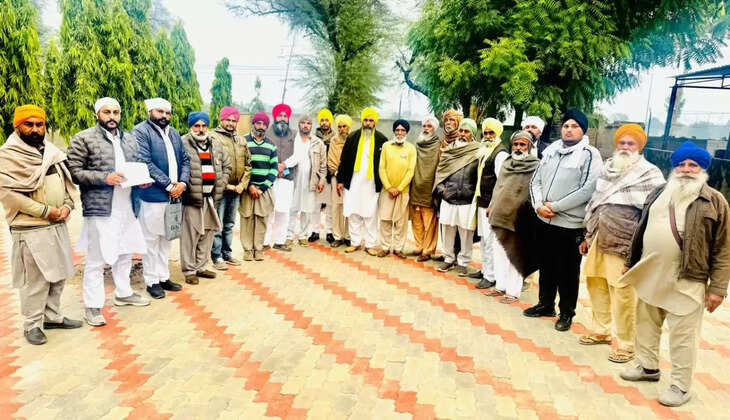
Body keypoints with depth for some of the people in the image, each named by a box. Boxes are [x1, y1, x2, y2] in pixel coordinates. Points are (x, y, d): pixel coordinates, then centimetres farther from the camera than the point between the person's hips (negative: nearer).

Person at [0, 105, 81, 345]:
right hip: (31, 229, -7)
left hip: (58, 225, 7)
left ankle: (52, 316, 28)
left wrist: (67, 205, -2)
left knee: (59, 274, 14)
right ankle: (32, 325, 13)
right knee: (36, 279, -2)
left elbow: (66, 180, 17)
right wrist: (45, 211, -17)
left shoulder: (51, 151, 12)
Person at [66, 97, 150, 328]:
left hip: (127, 207, 6)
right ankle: (92, 306, 11)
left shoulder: (129, 139, 13)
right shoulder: (83, 139, -5)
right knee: (96, 259, -1)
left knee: (125, 253, 18)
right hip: (100, 208, -6)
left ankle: (123, 293, 35)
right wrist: (105, 178, -20)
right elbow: (75, 172, -9)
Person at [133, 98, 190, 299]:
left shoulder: (174, 133, 16)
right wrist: (168, 185, -17)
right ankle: (151, 281, 11)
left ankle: (163, 277, 25)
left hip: (174, 195, 7)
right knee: (151, 240, 1)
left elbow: (184, 159, 14)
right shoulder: (140, 131, -7)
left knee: (165, 238, 15)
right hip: (152, 196, -7)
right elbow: (145, 163, -17)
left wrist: (183, 182, -4)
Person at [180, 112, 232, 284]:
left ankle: (200, 266, 26)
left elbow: (227, 165, 20)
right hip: (192, 198, -6)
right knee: (190, 234, -3)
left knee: (208, 233, 13)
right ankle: (189, 270, 9)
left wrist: (221, 184, 9)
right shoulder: (183, 144, -6)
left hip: (211, 197, 6)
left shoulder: (216, 145, 14)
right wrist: (186, 187, -14)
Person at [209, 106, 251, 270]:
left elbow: (247, 164, 14)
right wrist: (226, 185, -14)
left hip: (236, 189, 6)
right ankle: (217, 257, 9)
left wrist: (242, 184, 1)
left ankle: (227, 253, 27)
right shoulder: (213, 137, -8)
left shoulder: (241, 140, 12)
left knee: (229, 224, 16)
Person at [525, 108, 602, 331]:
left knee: (567, 271, 5)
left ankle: (567, 312, 21)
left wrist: (555, 207, -16)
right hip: (544, 221, 6)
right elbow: (536, 180, 10)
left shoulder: (589, 154, -8)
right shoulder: (551, 150, 10)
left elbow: (587, 190, -17)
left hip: (570, 224, -5)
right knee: (546, 266, 18)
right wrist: (538, 205, -7)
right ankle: (546, 304, 34)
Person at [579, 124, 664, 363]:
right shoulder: (608, 170, 15)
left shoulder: (649, 175, -4)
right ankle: (601, 331, 30)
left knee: (622, 293, -7)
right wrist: (588, 236, 20)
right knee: (595, 283, 13)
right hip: (599, 239, 7)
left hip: (623, 244, -7)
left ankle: (625, 344, 6)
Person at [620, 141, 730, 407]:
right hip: (650, 275, 6)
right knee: (646, 325, 17)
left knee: (683, 335, 2)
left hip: (686, 281, -5)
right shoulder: (659, 194, 11)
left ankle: (681, 386, 15)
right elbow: (641, 230, 17)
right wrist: (631, 262, 16)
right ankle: (648, 366, 35)